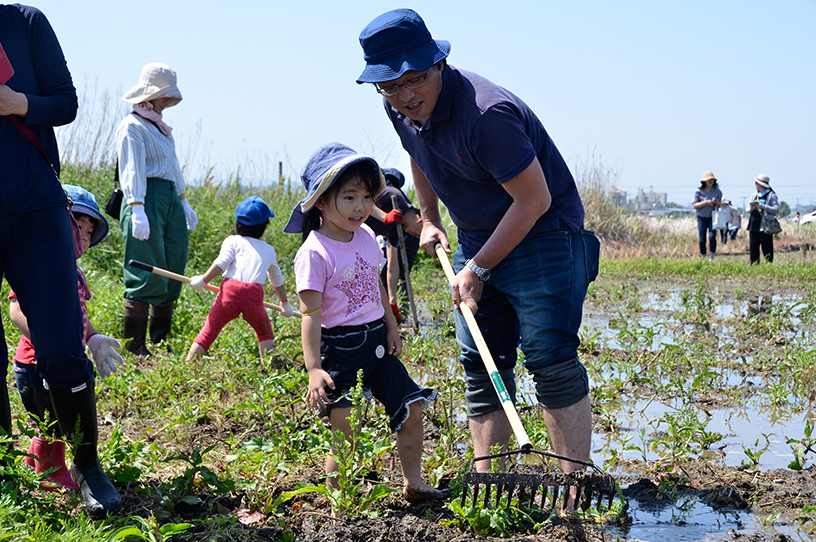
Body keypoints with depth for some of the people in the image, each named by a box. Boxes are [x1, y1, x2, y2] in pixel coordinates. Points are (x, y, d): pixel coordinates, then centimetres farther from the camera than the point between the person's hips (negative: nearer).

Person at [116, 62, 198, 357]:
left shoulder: (161, 128, 22)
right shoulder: (131, 126, -6)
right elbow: (132, 170, -15)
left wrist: (184, 202, 28)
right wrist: (137, 210, -23)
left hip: (171, 201, 9)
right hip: (147, 199, -9)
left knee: (172, 276, 7)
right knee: (147, 277, -11)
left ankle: (160, 343, 12)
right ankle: (134, 347, -7)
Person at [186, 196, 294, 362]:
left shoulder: (232, 241, 19)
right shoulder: (269, 250, 28)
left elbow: (222, 262, 0)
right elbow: (277, 280, 40)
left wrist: (204, 279, -1)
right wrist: (285, 302, 52)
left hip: (230, 289, -1)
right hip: (254, 294, 1)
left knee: (208, 332, 4)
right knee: (265, 332, 19)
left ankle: (188, 363, -1)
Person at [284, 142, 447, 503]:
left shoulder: (367, 237, 5)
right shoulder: (314, 253, -17)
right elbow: (310, 313, -18)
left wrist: (391, 327, 20)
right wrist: (313, 369, -22)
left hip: (376, 342, 7)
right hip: (339, 350, -7)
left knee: (411, 410, 8)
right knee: (345, 434, -7)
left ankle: (413, 482, 23)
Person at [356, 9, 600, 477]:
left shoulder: (485, 113, -30)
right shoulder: (401, 108, -3)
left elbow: (534, 200, -25)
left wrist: (479, 268, -18)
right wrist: (430, 222, 26)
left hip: (542, 236, -8)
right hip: (477, 242, 8)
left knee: (551, 361, -15)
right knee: (481, 368, 5)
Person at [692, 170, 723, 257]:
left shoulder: (717, 191, -2)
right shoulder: (699, 191, -5)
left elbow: (721, 206, 1)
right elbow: (695, 205, -9)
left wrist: (716, 202, -21)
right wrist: (705, 202, -22)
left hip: (713, 217, 0)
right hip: (702, 218, 0)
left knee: (712, 237, -15)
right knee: (702, 239, -1)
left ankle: (712, 256, -4)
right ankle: (703, 257, 12)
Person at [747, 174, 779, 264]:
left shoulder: (771, 195, -2)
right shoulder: (754, 195, 17)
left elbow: (776, 209, -12)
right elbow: (747, 209, 19)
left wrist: (761, 206, -18)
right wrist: (751, 208, -5)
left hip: (765, 227, -6)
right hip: (753, 226, 6)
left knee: (767, 250, -3)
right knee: (753, 248, 6)